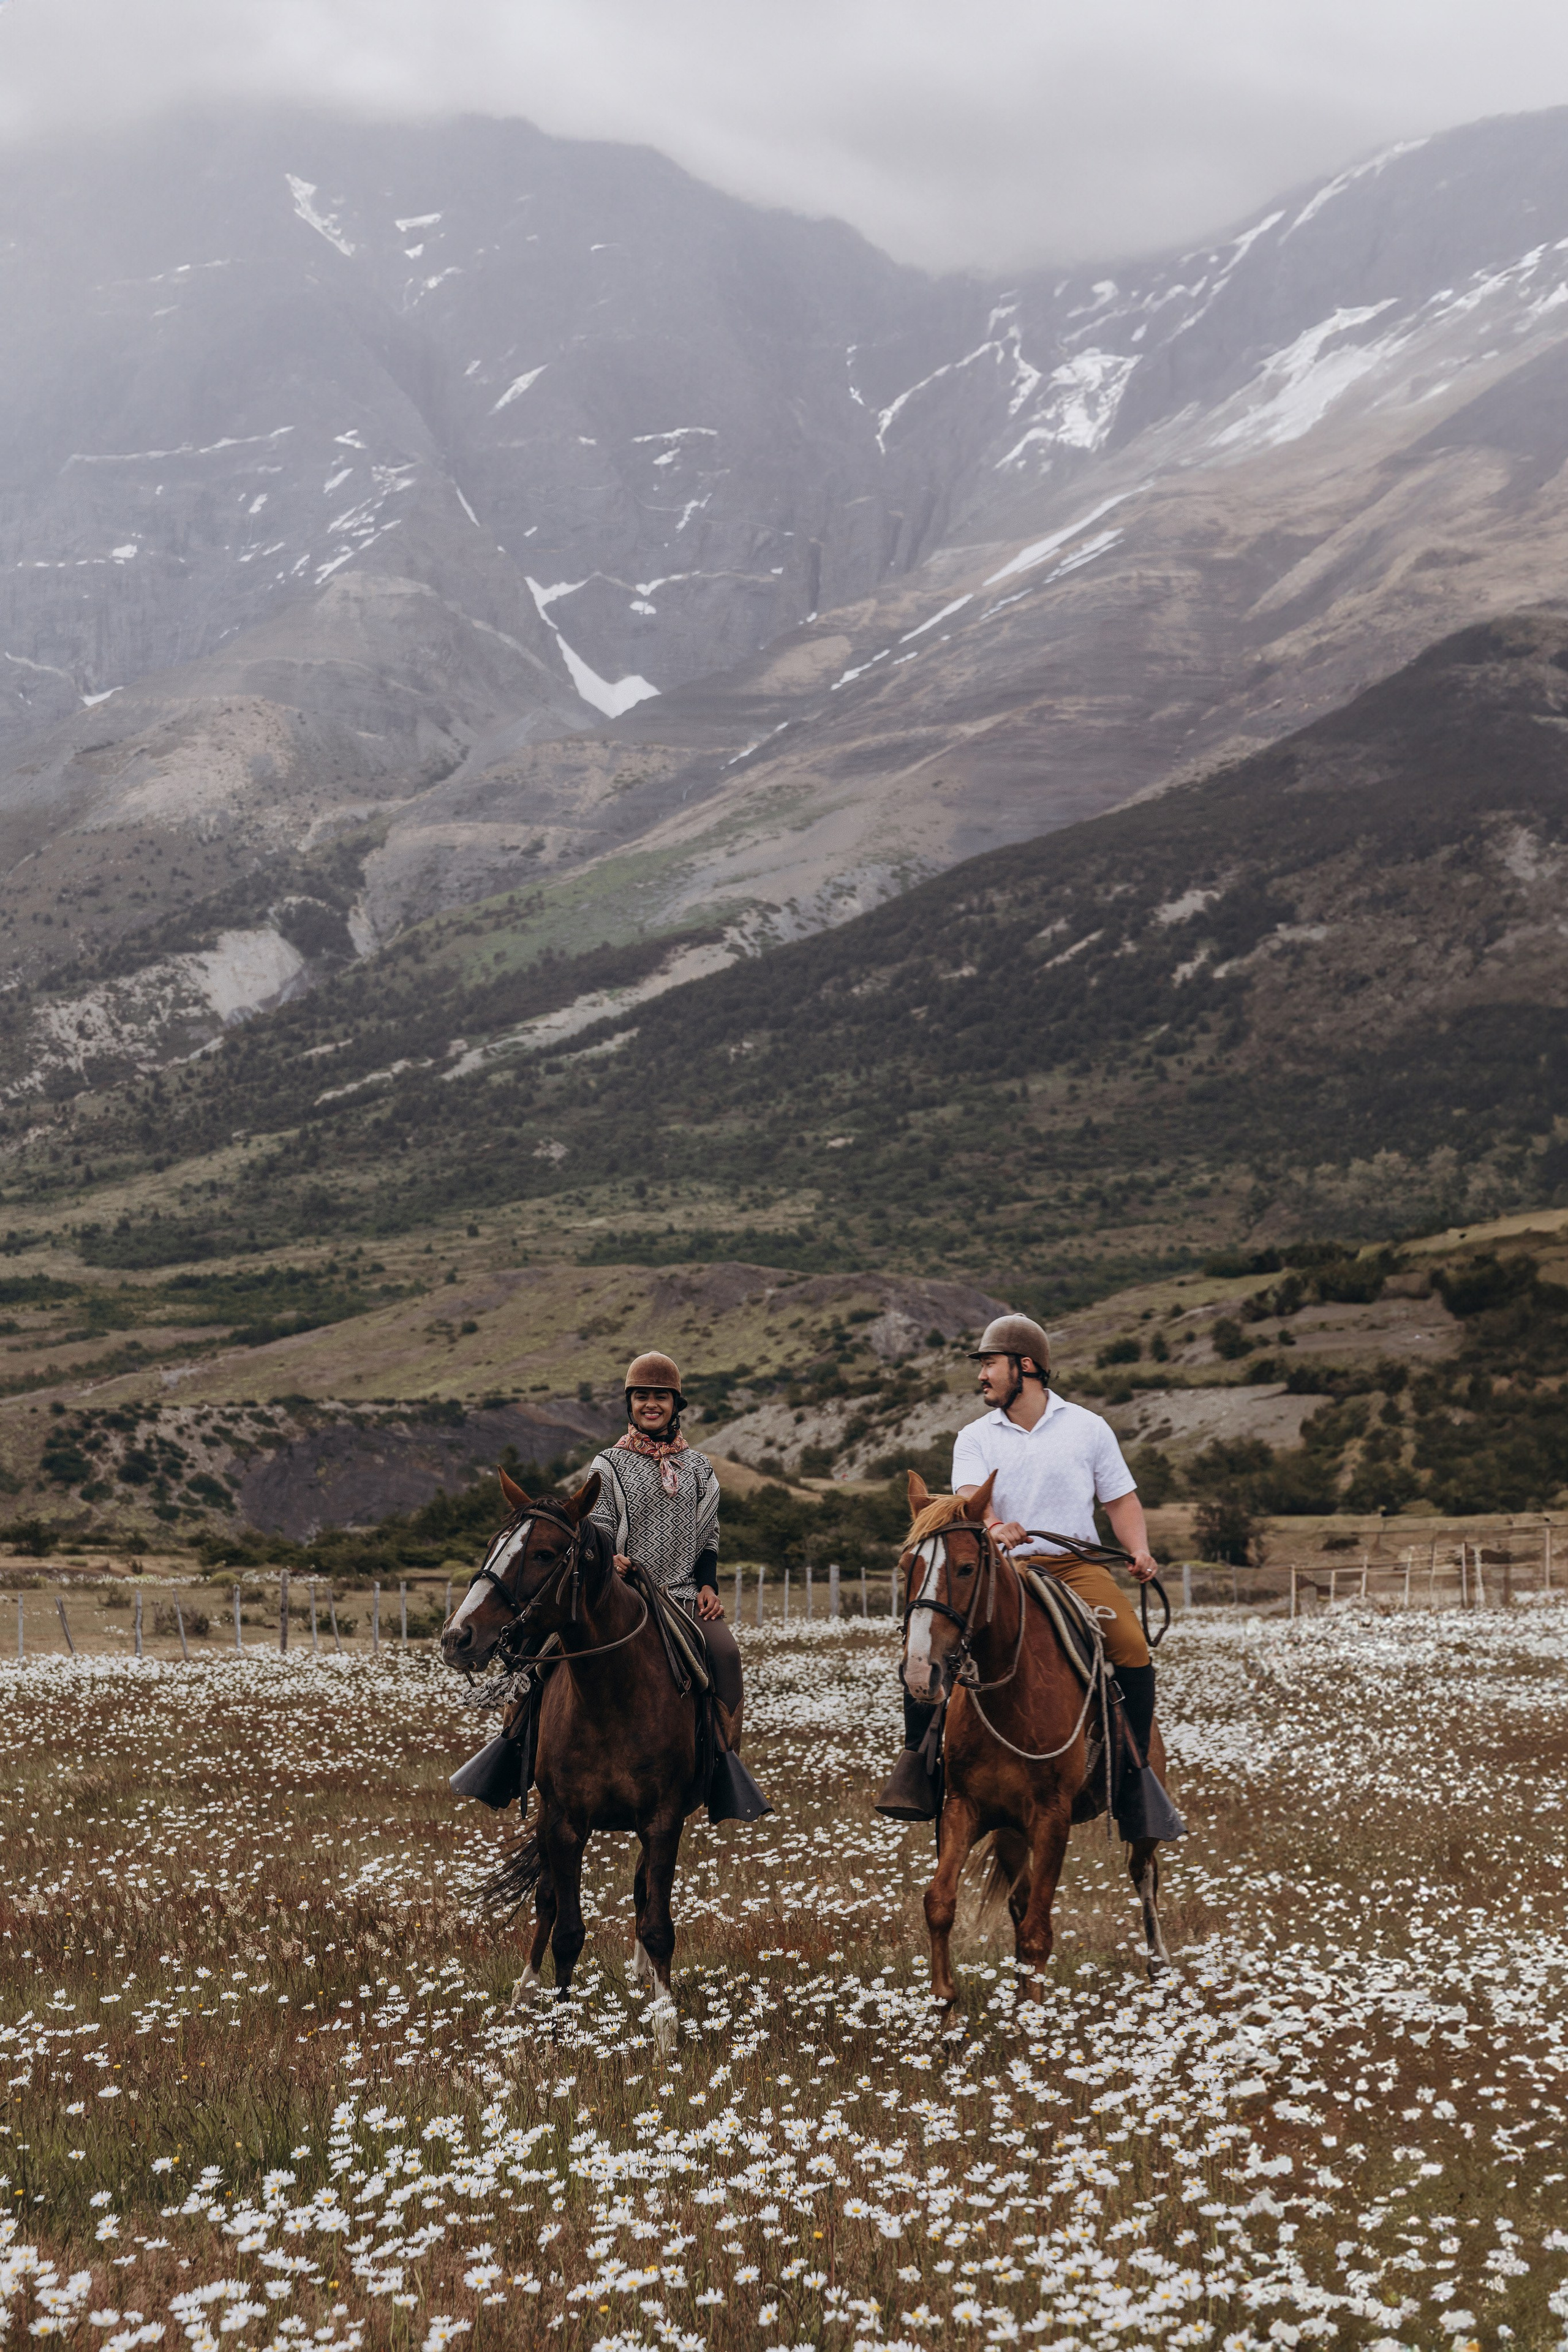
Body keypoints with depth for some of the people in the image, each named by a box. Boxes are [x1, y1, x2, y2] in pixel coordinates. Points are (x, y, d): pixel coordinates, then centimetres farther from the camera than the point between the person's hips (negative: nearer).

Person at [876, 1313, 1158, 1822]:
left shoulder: (1088, 1428, 10)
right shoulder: (975, 1437, 9)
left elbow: (1121, 1500, 12)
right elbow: (969, 1495, -10)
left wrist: (1139, 1552, -7)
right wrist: (994, 1527, -33)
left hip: (1077, 1564, -1)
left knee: (1132, 1647, -26)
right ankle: (916, 1760, -12)